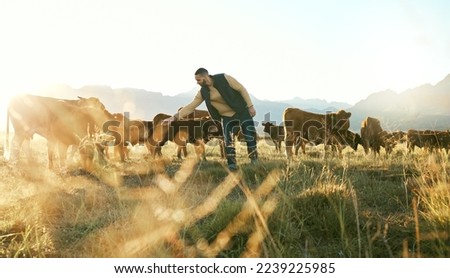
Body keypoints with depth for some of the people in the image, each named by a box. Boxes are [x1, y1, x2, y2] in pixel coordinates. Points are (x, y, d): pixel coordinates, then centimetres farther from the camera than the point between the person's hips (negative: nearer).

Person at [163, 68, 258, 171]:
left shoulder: (224, 79, -17)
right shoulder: (203, 93, -6)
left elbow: (241, 89, -12)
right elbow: (190, 106, -5)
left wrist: (250, 106, -15)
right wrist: (175, 117, -13)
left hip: (241, 111, -3)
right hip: (227, 117, 3)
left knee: (250, 135, -6)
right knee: (228, 141, -4)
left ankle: (254, 160, 7)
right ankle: (232, 164, 6)